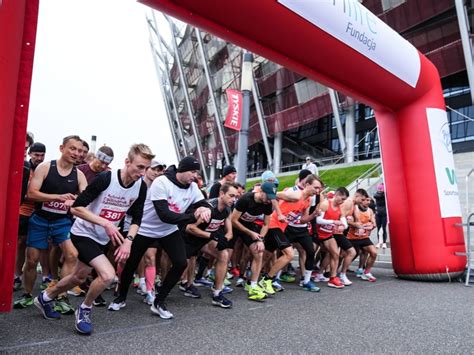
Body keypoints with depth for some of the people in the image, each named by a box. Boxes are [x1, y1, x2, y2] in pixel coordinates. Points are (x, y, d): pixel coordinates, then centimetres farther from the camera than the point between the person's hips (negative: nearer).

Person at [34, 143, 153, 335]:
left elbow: (136, 219, -2)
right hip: (84, 233, -6)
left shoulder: (141, 187, -11)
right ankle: (85, 309, 9)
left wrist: (128, 240, -18)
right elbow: (76, 207, -24)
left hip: (104, 238, 7)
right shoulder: (105, 178, -27)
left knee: (79, 277, 21)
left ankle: (45, 298, 48)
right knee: (108, 274, -21)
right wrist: (105, 222, -32)